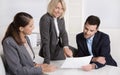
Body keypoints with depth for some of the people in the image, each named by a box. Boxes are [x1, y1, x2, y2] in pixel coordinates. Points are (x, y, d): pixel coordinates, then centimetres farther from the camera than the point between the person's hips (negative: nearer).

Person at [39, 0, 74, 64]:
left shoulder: (61, 18, 2)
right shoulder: (45, 19, -20)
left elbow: (63, 33, -7)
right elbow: (45, 40, -25)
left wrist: (66, 46, -28)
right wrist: (47, 61, -29)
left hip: (60, 53, 6)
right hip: (50, 53, -6)